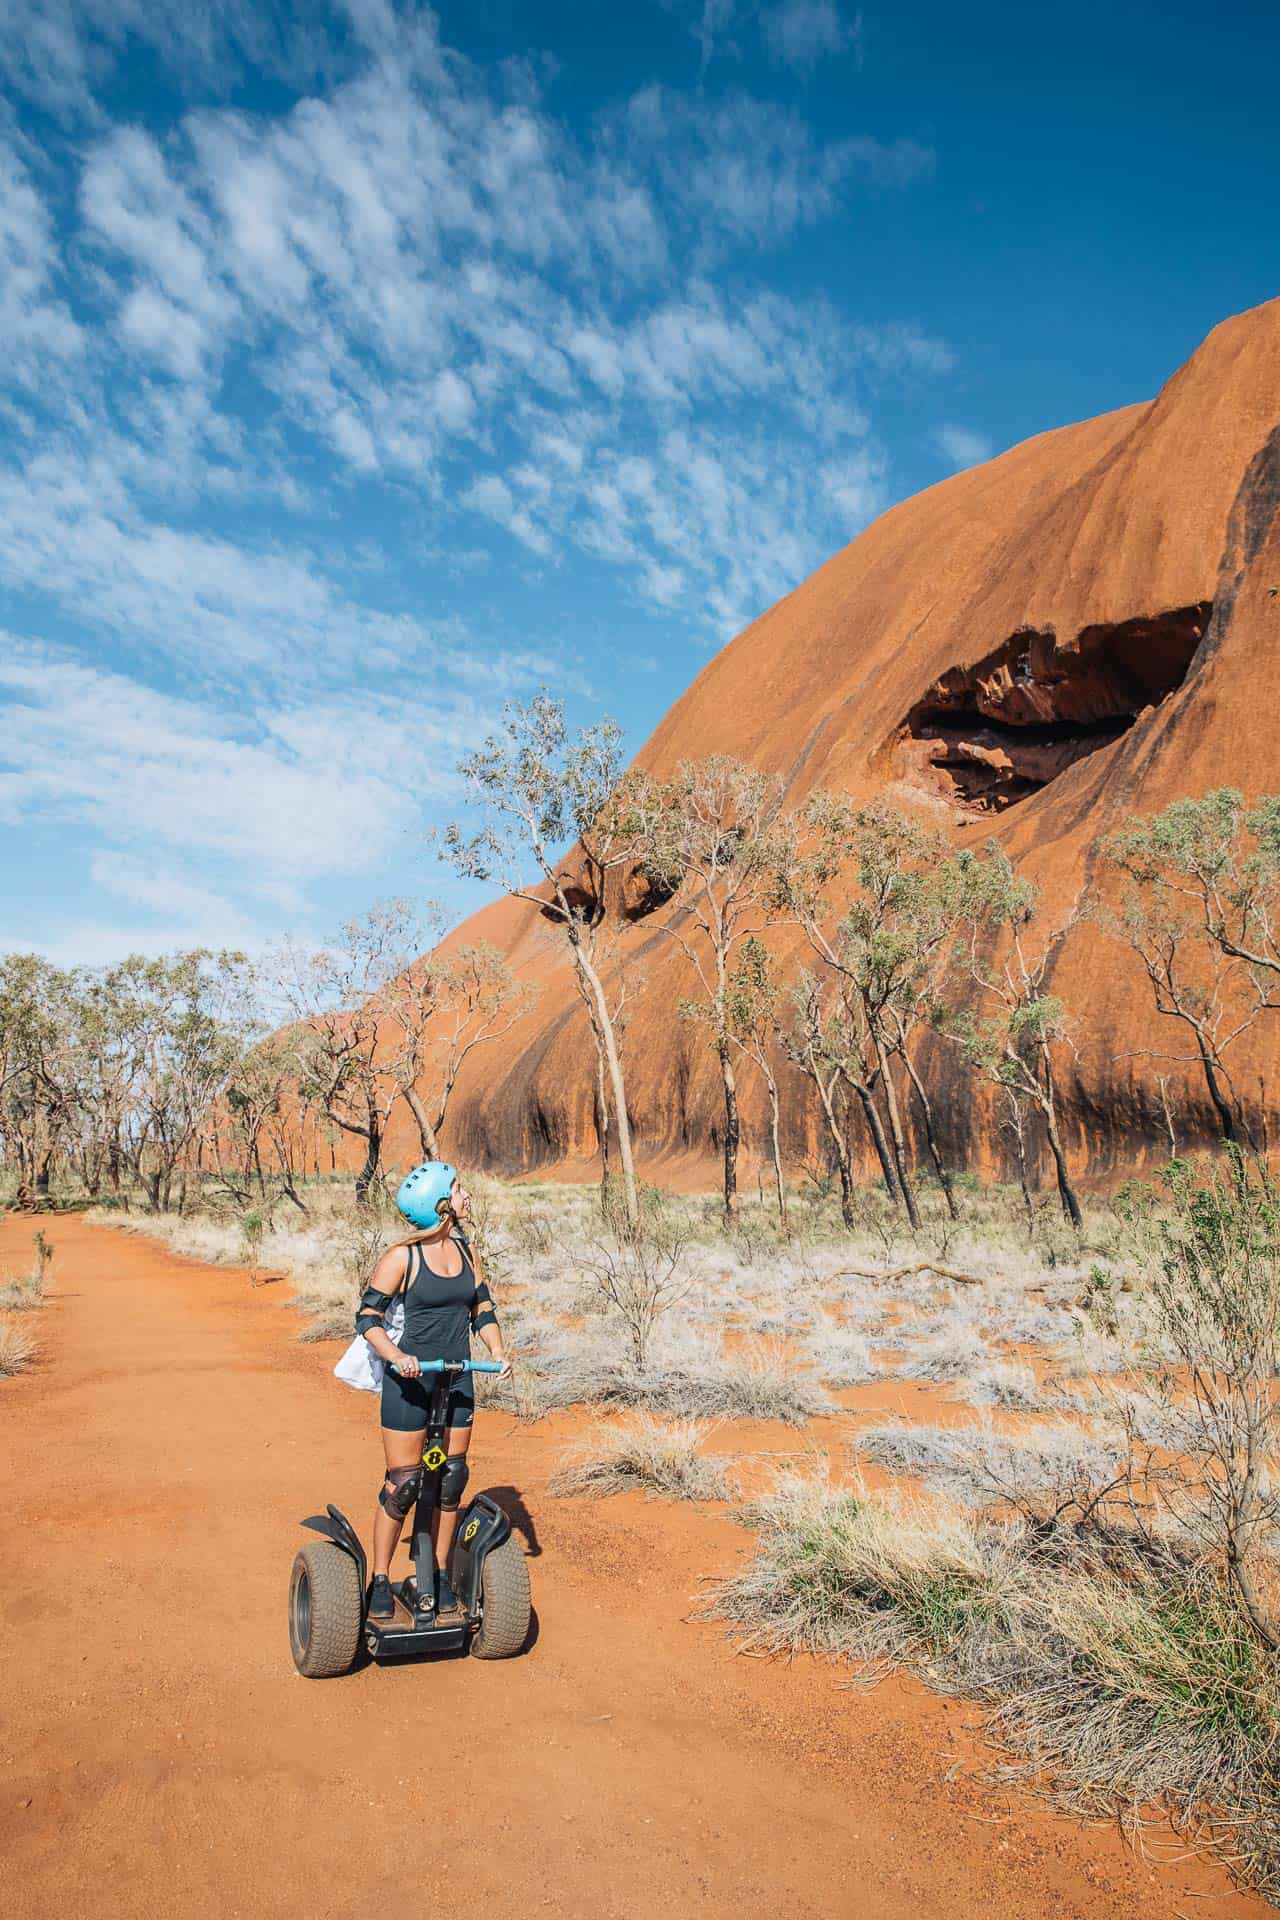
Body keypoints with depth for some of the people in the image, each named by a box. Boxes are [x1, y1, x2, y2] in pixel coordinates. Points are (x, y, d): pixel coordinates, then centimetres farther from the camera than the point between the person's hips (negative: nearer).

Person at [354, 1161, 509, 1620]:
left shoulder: (467, 1251, 5)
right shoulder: (402, 1257, -12)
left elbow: (482, 1310, 10)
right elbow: (367, 1316, -10)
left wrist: (498, 1351, -7)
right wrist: (397, 1357, -26)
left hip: (457, 1381, 5)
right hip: (409, 1382, -5)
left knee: (451, 1480, 10)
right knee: (403, 1484, 0)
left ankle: (439, 1576, 25)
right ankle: (380, 1580, 18)